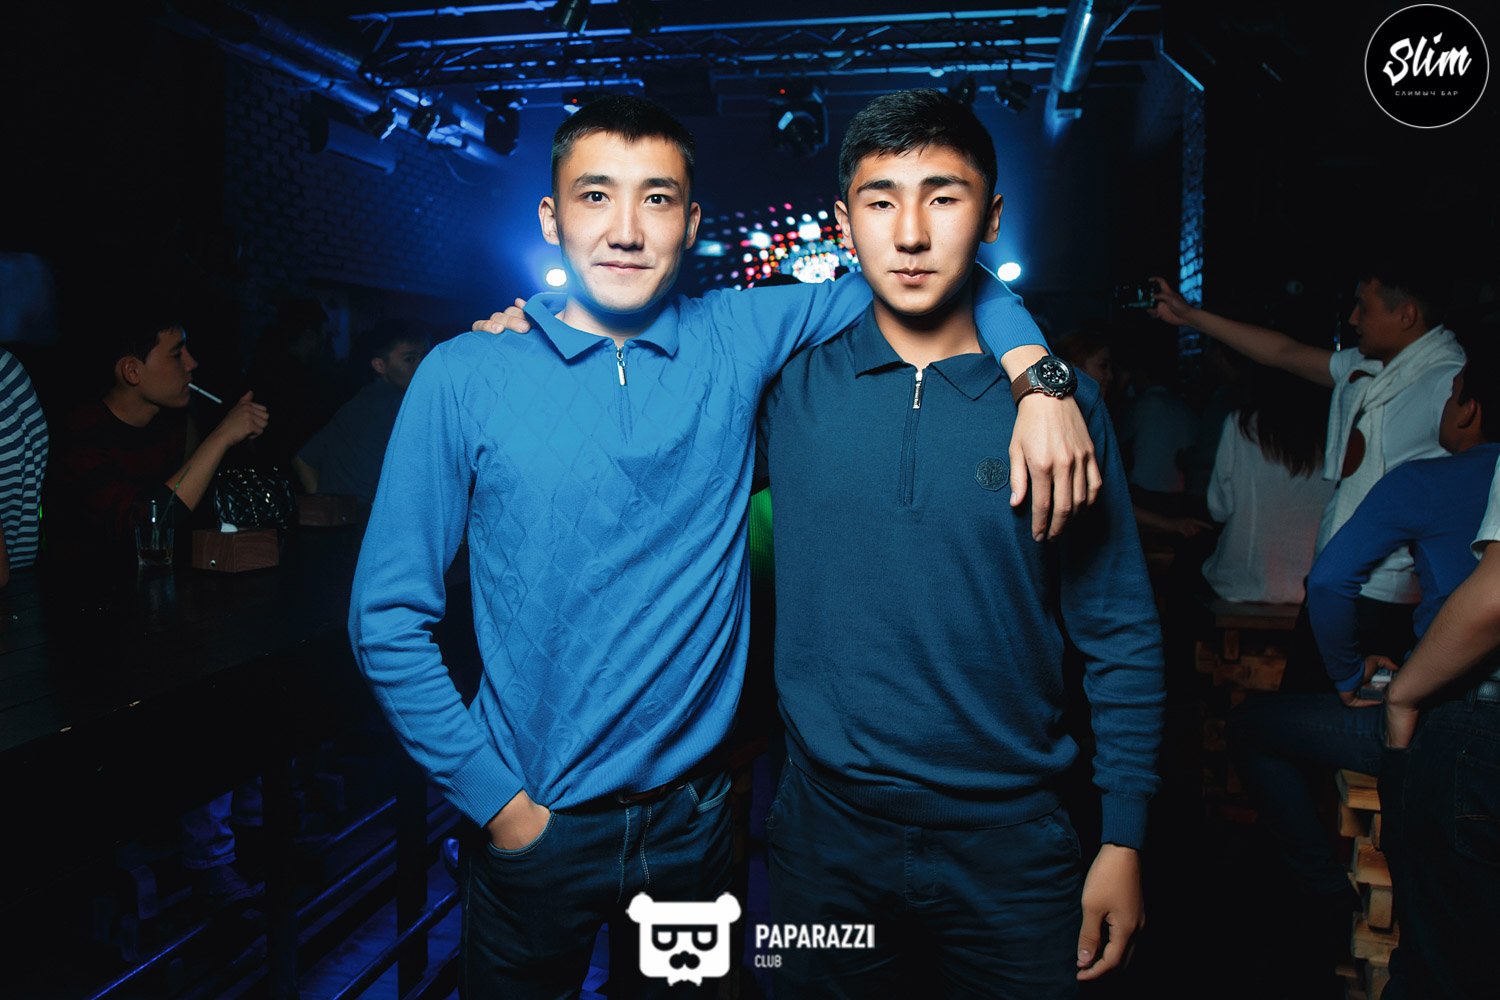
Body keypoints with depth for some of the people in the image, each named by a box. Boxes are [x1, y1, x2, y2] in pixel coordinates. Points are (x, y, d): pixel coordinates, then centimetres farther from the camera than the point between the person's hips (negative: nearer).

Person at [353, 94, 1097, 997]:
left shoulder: (738, 340, -5)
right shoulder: (466, 378, -10)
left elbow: (920, 274, 1)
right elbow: (390, 617, -8)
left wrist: (1035, 370, -16)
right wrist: (493, 798, -10)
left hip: (695, 808, 2)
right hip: (536, 823, -2)